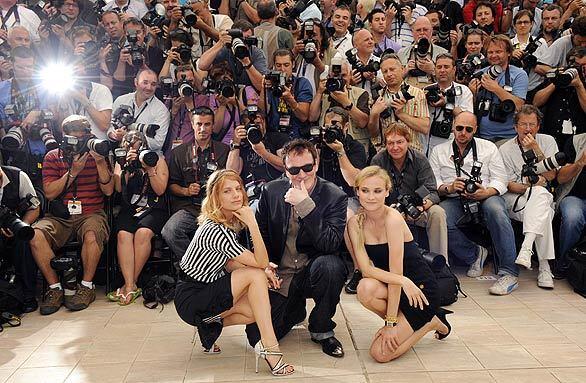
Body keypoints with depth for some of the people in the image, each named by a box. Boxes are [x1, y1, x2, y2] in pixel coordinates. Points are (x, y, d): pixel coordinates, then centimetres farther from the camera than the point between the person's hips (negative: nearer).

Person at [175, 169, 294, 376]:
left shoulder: (231, 222, 3)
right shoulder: (214, 230, -26)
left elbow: (230, 264, 5)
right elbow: (261, 263, -27)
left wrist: (263, 272, -10)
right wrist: (252, 223, -33)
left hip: (207, 289, 9)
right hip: (191, 300, -9)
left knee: (257, 311, -8)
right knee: (256, 275, -23)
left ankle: (211, 324, 11)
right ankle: (269, 347, -23)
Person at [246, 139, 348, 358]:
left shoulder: (335, 196, -10)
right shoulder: (271, 191, -1)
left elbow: (331, 244, -23)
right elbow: (259, 234, 10)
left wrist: (305, 205, -29)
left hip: (313, 272, -2)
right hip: (279, 276, 2)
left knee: (331, 265, -37)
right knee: (257, 336, -12)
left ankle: (322, 330, -8)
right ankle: (296, 309, 23)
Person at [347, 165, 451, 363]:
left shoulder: (393, 218, -22)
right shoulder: (355, 223, -5)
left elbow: (396, 272, -22)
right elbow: (366, 269, -14)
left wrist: (390, 323, -19)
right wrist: (403, 281, -29)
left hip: (420, 288, -5)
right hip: (395, 288, 5)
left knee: (381, 353, -16)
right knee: (366, 289, -30)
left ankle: (431, 322, 9)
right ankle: (402, 322, 2)